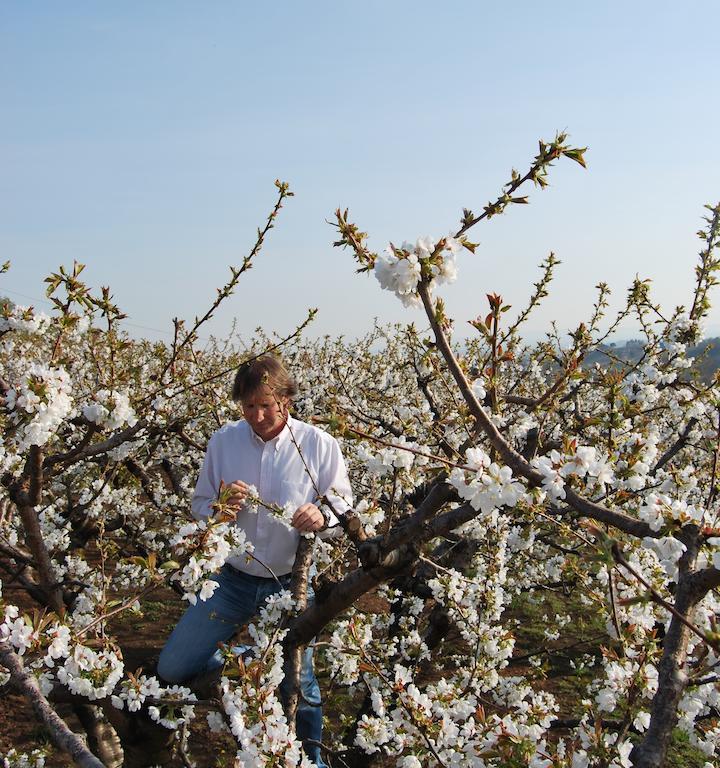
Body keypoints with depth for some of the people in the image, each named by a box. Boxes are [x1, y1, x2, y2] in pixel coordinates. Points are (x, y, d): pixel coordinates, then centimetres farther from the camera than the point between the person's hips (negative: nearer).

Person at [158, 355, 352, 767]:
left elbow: (346, 509, -6)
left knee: (299, 686, 5)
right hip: (232, 579, 3)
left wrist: (322, 517, -30)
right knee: (172, 669, 2)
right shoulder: (223, 441, -4)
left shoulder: (320, 445, -10)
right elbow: (199, 508, 4)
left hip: (290, 584, -2)